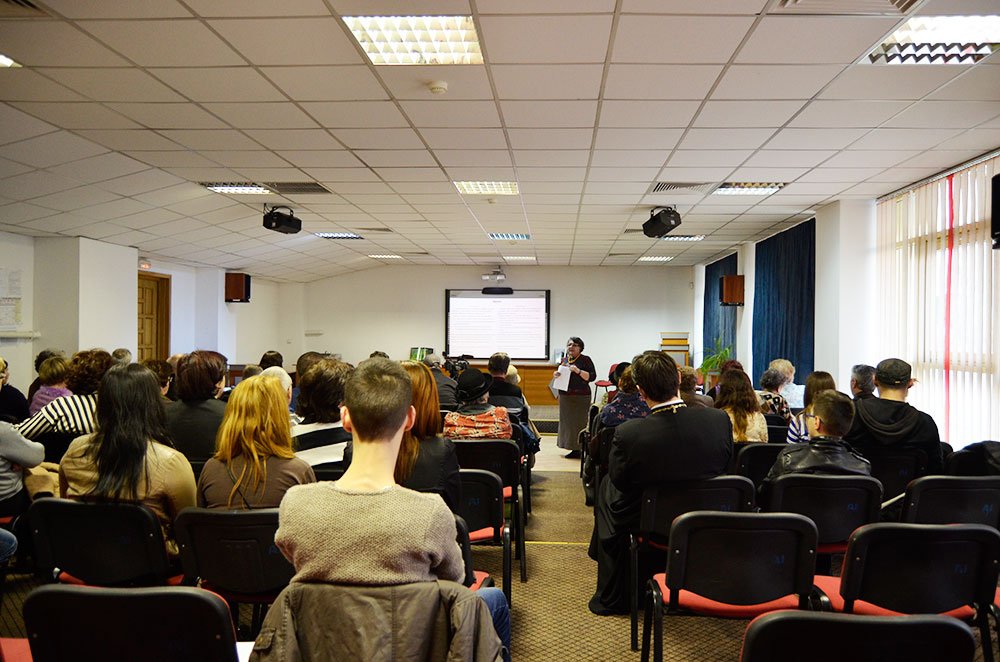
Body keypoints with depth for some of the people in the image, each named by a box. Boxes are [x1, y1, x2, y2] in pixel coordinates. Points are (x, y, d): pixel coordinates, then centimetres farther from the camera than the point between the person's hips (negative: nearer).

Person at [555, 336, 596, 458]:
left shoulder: (585, 359, -4)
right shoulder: (564, 360, 14)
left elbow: (592, 377, -10)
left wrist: (578, 371, -20)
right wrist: (557, 375, 3)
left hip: (580, 397, -6)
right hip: (564, 396, 6)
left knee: (579, 422, -7)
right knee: (567, 421, 6)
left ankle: (579, 449, -3)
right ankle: (574, 449, 12)